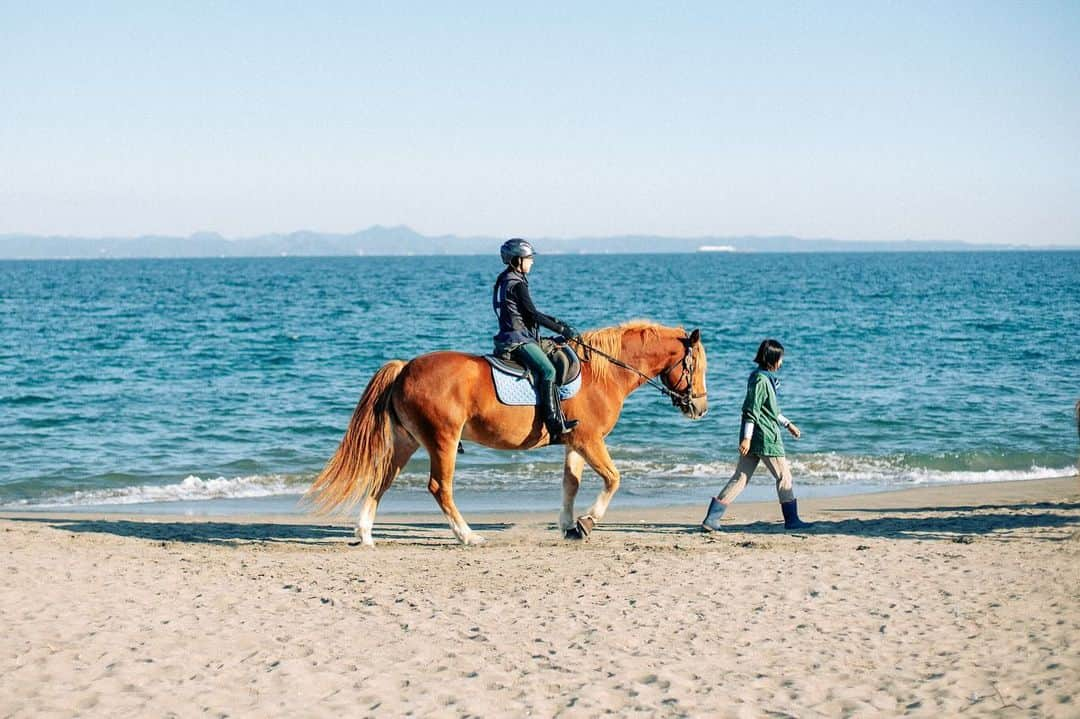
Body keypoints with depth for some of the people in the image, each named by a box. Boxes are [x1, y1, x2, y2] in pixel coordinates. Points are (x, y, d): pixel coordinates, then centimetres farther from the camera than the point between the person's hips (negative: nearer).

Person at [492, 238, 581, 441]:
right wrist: (561, 329, -9)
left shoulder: (505, 280, 18)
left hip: (510, 338, 11)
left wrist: (557, 322, 19)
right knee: (547, 371, -22)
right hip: (518, 339, -11)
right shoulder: (517, 284, -12)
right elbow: (533, 314, -14)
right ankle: (555, 425, -30)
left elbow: (529, 313, 23)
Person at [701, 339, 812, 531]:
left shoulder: (764, 378, 16)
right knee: (784, 477, 4)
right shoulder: (761, 380, -14)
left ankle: (711, 518, 0)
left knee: (740, 477, 6)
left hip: (752, 439, 9)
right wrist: (747, 437, -23)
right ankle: (791, 520, 12)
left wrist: (787, 424, 31)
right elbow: (752, 410, -19)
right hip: (766, 439, -9)